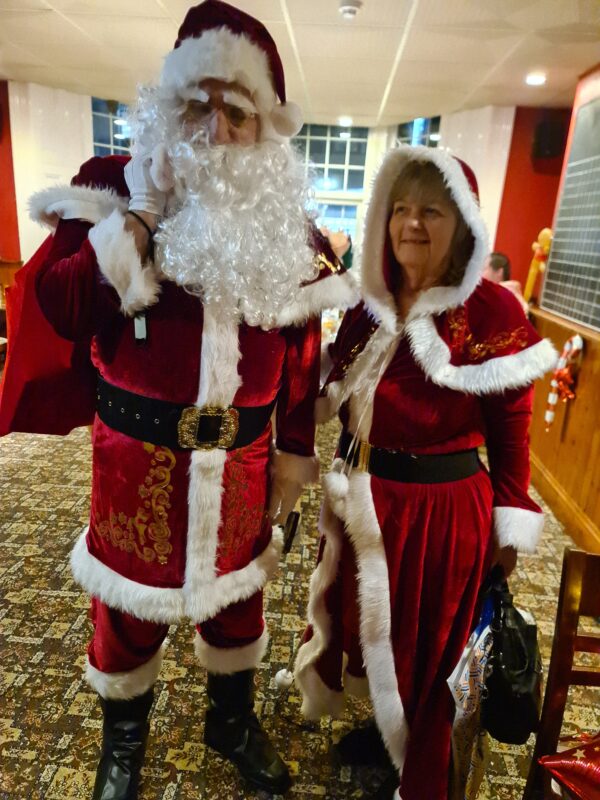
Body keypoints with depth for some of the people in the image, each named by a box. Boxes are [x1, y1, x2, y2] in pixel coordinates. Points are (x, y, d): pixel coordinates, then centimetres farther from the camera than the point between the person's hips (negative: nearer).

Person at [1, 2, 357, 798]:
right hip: (138, 452, -1)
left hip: (240, 459, 2)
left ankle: (234, 720, 52)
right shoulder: (117, 189, -4)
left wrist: (295, 454, 3)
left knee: (235, 596, 21)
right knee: (128, 605, 16)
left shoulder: (286, 224, 1)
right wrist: (143, 215, -22)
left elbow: (303, 351, 3)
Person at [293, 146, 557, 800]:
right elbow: (337, 400, 7)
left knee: (426, 648, 16)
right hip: (367, 500, 5)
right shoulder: (370, 306, 2)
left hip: (444, 507, -5)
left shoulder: (493, 312, -13)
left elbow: (510, 430, -9)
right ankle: (386, 727, 55)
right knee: (369, 626, 24)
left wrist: (510, 526, -6)